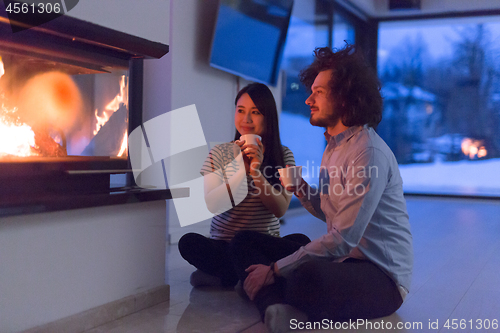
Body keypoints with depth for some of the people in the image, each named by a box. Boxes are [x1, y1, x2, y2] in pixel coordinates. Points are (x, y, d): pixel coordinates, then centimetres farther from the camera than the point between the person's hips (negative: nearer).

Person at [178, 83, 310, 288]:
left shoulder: (284, 156, 4)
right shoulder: (220, 153, 3)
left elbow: (280, 209, -7)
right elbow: (210, 205, -9)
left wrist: (257, 173, -21)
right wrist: (241, 171, -20)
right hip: (224, 245, 0)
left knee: (300, 241, -29)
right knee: (189, 242, -29)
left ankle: (228, 276, -20)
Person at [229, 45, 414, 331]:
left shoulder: (368, 152, -18)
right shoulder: (334, 146, 13)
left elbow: (343, 238, -23)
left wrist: (275, 269, -19)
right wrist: (301, 189, 2)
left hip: (382, 277, -10)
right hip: (339, 261, 10)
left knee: (309, 275, -44)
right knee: (244, 241, 1)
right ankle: (280, 308, -24)